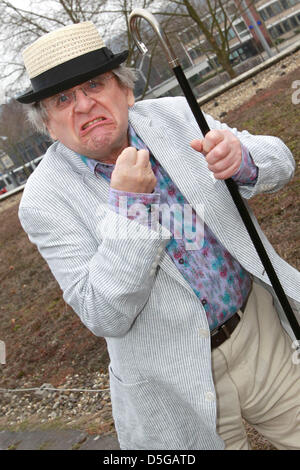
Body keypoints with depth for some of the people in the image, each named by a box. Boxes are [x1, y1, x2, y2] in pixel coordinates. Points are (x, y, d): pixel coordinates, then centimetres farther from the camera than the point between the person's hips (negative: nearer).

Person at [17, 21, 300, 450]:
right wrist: (127, 206, -30)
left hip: (261, 325, 4)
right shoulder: (45, 200, -16)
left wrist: (241, 158, -24)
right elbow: (106, 318, -20)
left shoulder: (174, 115, -6)